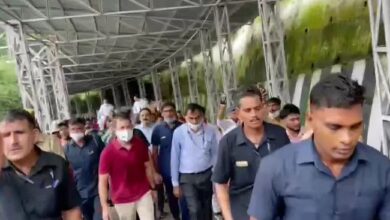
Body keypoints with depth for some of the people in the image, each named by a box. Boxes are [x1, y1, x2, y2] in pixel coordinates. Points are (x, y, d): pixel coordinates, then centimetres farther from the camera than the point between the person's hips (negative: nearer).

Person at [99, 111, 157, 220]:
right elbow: (102, 181, -12)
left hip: (144, 194, 2)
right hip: (122, 200, -2)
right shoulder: (108, 152, -16)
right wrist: (105, 206, -14)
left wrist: (153, 187, 12)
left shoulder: (141, 144, -8)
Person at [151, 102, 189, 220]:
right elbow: (155, 151, 0)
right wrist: (156, 170, -1)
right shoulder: (158, 129, -5)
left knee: (184, 196, -2)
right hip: (166, 170, 2)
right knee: (171, 196, 19)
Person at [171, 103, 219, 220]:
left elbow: (215, 155, 2)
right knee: (195, 210, -9)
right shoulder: (178, 132, -13)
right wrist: (175, 183, -1)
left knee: (207, 208, 16)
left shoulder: (211, 131, -9)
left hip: (206, 175, 2)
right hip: (187, 177, -2)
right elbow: (175, 159, -5)